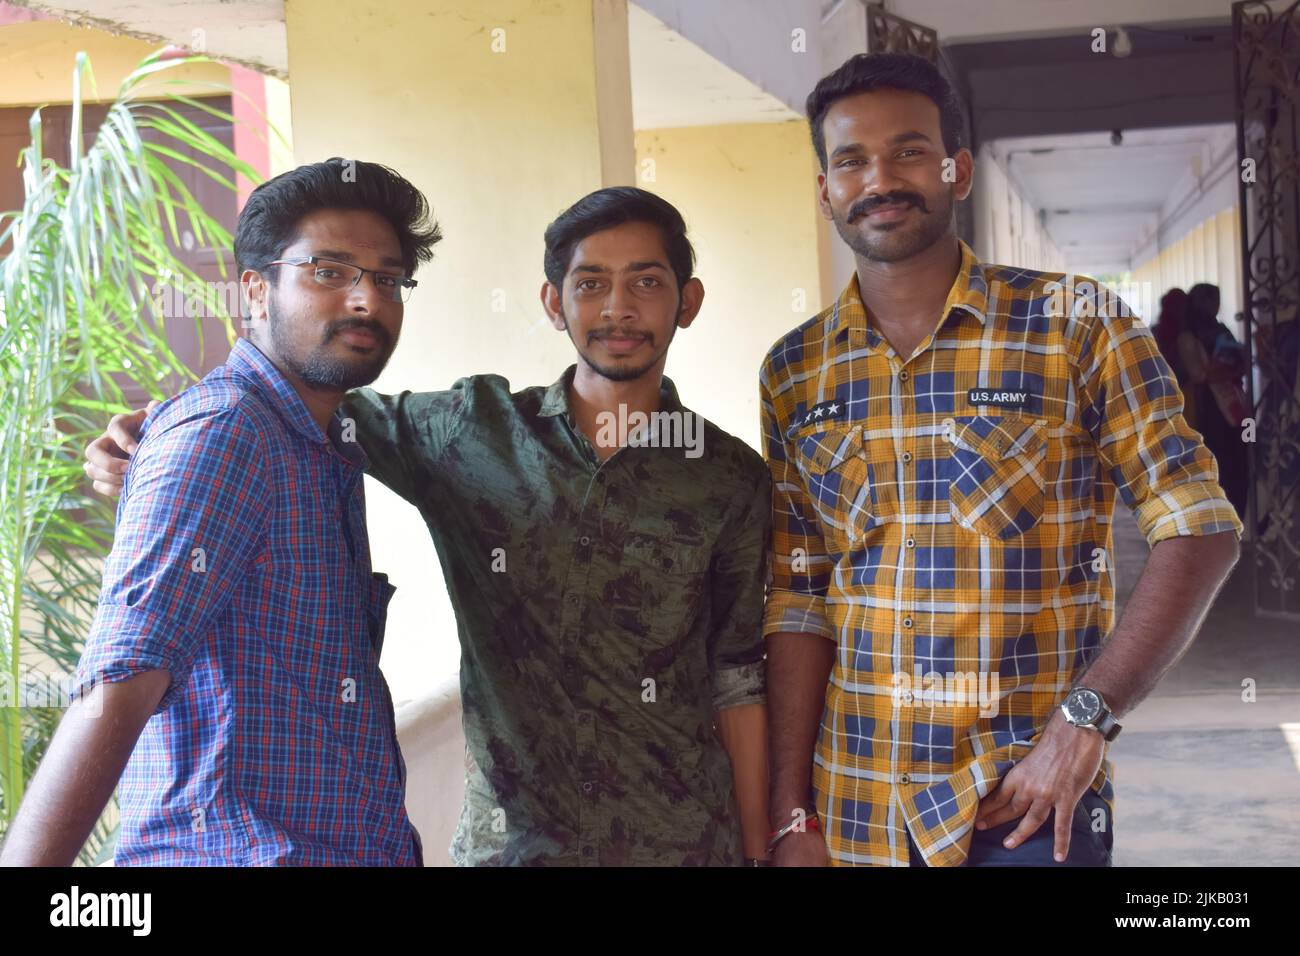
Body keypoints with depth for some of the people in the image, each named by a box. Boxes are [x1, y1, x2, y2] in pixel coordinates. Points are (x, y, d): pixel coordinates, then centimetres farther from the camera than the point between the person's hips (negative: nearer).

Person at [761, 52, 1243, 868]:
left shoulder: (1076, 325, -5)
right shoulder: (794, 372, 3)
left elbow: (1200, 528, -7)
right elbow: (797, 602, 3)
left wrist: (1085, 718, -17)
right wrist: (792, 816, -2)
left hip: (1025, 805, -3)